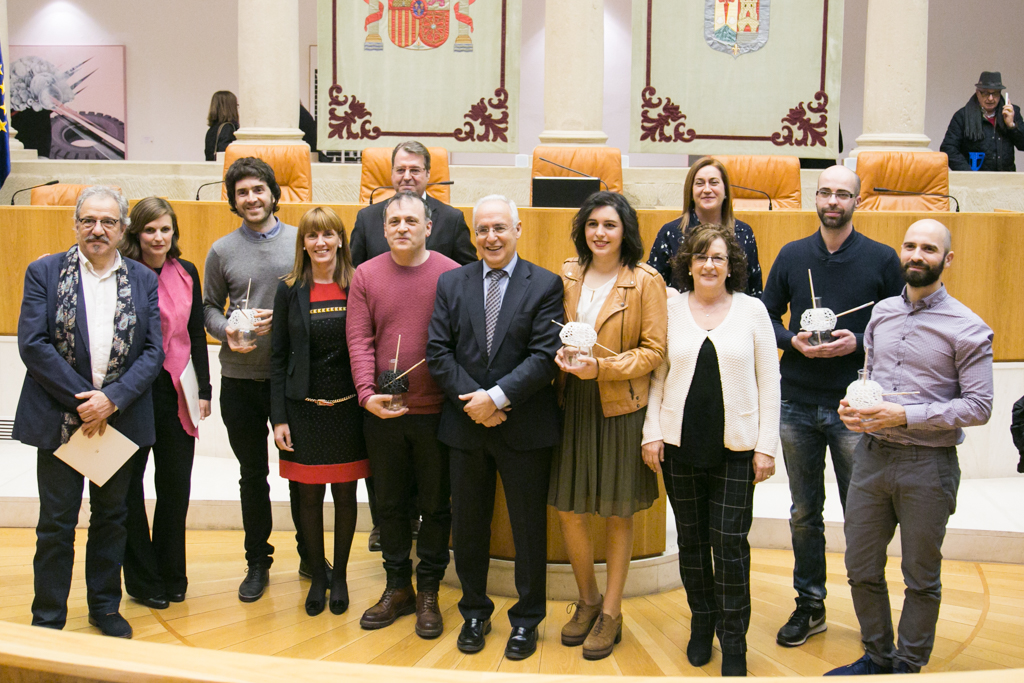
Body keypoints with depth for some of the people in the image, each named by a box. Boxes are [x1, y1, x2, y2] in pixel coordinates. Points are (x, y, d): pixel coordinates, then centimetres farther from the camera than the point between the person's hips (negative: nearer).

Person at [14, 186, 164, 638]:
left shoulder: (144, 280, 4)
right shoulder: (44, 272, -1)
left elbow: (154, 351, -2)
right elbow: (32, 344, -8)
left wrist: (112, 398, -15)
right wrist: (82, 400, -14)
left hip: (121, 418, 2)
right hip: (59, 419, -2)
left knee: (111, 517, 15)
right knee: (56, 524, 5)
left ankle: (105, 606, 31)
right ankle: (48, 619, 19)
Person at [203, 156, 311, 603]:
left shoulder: (300, 241, 1)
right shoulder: (222, 251, 5)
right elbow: (209, 307, 10)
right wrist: (227, 331, -11)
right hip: (241, 379, 1)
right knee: (252, 474, 11)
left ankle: (310, 554, 27)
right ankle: (258, 562, 25)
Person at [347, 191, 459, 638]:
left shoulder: (451, 274, -3)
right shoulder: (365, 275, 3)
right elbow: (359, 340, -2)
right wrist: (368, 393, -14)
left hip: (436, 411, -2)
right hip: (382, 412, 2)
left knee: (436, 505, 9)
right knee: (390, 504, 14)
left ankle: (428, 593, 25)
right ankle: (398, 589, 29)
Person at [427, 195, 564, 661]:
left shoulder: (545, 285, -4)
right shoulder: (451, 284, 6)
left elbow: (546, 356, -12)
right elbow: (438, 352, 0)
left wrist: (498, 397, -19)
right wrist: (472, 401, -12)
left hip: (525, 429, -3)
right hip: (466, 427, 3)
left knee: (529, 528, 9)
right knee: (468, 526, 14)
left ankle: (527, 619, 26)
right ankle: (475, 613, 33)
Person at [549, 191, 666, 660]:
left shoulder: (646, 282, -5)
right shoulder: (567, 275, 8)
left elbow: (654, 350, -7)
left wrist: (601, 367, -18)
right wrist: (561, 354, -5)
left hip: (620, 406, -4)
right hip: (572, 404, 4)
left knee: (618, 513, 7)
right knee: (568, 510, 7)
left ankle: (611, 613, 21)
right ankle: (588, 600, 29)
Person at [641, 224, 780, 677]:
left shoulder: (752, 310, 2)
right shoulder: (671, 308, 5)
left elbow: (768, 381, 2)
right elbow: (657, 375, 7)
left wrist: (766, 445, -2)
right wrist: (651, 433, 0)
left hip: (735, 448, -1)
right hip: (680, 444, 2)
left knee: (730, 542, -1)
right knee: (691, 538, 11)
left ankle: (734, 640, 15)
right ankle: (701, 623, 29)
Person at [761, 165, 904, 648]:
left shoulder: (881, 259, 0)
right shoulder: (792, 256, 7)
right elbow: (766, 316, 11)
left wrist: (858, 343, -15)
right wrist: (793, 341, -9)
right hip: (798, 405, 3)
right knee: (804, 513, 13)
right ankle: (809, 605, 26)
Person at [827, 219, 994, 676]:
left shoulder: (968, 328, -8)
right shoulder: (881, 313, 9)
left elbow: (978, 407, -12)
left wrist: (906, 415, -20)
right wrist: (853, 405, -2)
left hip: (927, 465, -5)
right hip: (871, 455, 5)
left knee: (921, 578, 10)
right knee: (861, 569, 13)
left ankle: (908, 665, 28)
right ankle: (877, 657, 32)